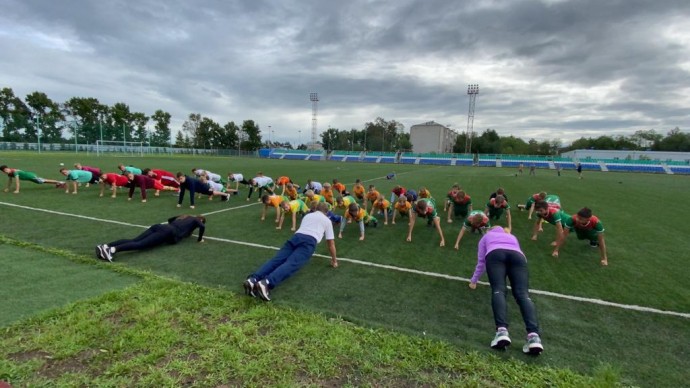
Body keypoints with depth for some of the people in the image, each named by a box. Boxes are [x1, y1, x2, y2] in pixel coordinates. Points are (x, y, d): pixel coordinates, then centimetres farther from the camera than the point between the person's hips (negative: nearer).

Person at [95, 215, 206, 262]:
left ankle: (105, 246, -26)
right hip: (169, 233, -7)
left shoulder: (184, 216, 38)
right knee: (141, 245, -23)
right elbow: (202, 227, -5)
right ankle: (113, 250, -43)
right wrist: (200, 239, 11)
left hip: (159, 226, 7)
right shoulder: (196, 220, 17)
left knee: (134, 240, -9)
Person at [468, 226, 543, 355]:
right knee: (523, 293, -14)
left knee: (498, 290, -18)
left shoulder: (486, 236, 40)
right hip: (518, 256, 2)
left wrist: (474, 281, 52)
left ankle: (502, 330, -44)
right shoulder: (512, 237, 47)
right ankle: (534, 335, -38)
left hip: (495, 254, -2)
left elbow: (481, 261, 40)